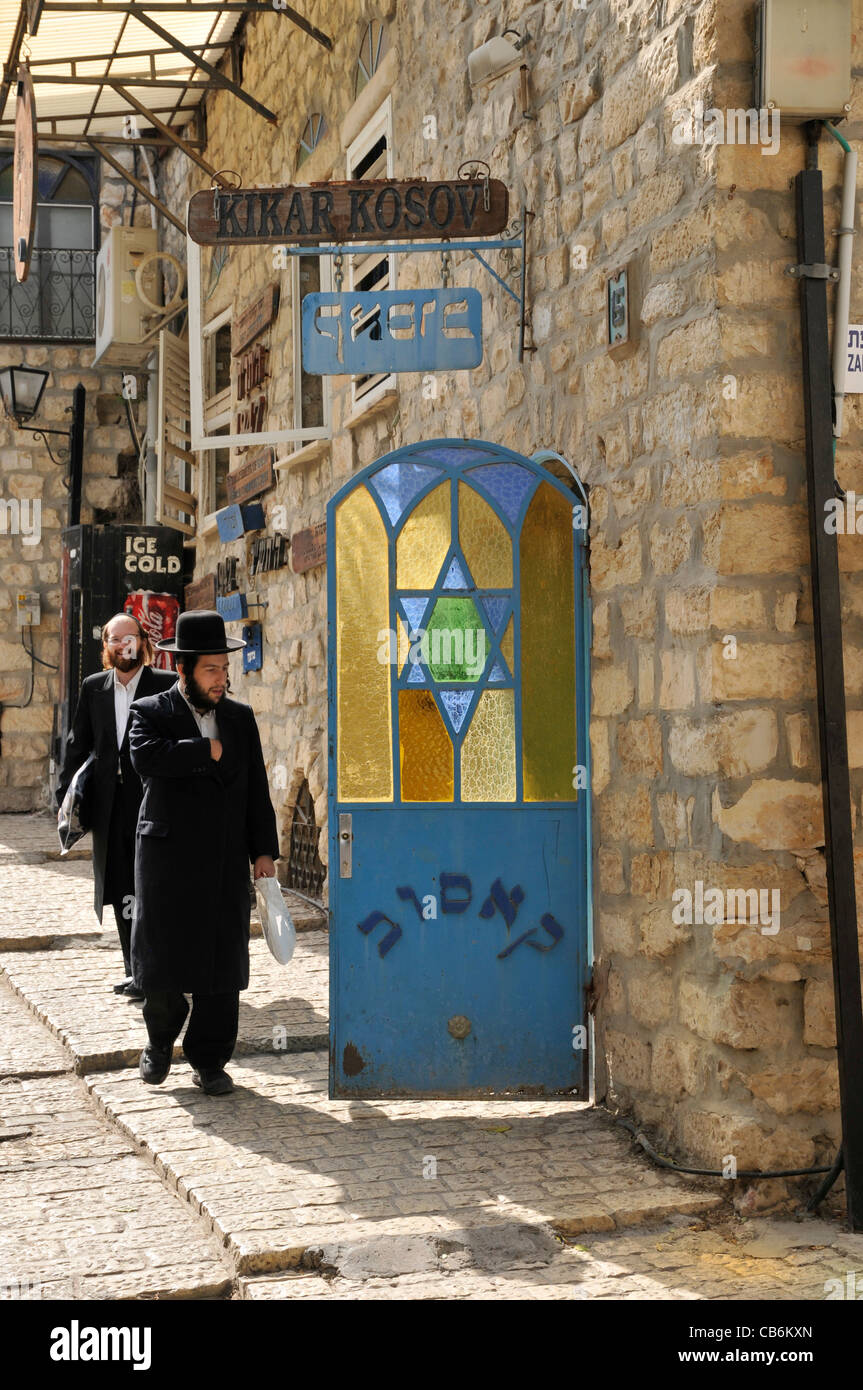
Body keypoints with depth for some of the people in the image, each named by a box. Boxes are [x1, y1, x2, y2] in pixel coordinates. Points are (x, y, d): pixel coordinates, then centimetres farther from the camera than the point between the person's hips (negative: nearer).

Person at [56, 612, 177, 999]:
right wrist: (65, 797, 6)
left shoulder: (168, 685, -2)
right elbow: (78, 745, 13)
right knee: (122, 893, 9)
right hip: (110, 806, 4)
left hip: (153, 804, -4)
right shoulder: (93, 688, 11)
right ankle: (135, 969, 19)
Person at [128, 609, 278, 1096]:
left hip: (227, 861, 3)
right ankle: (160, 1042, 29)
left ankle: (210, 1060, 12)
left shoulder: (241, 718, 12)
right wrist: (209, 750, -16)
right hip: (168, 859, -3)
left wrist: (264, 850, 4)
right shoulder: (151, 712, 0)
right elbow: (147, 755, -22)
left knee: (223, 964, 2)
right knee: (163, 956, 5)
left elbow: (257, 791, 11)